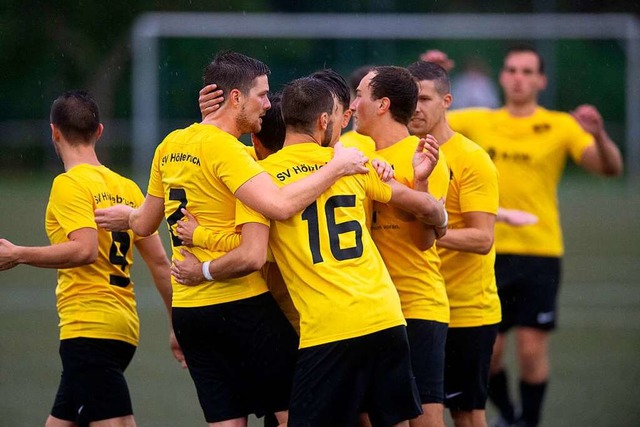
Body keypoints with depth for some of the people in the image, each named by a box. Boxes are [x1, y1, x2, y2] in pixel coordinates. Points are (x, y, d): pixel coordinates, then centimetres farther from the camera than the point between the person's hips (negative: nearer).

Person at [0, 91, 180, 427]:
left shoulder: (68, 184, -8)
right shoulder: (126, 187, 15)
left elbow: (86, 250, -21)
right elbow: (159, 261, 14)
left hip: (88, 330, -9)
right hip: (123, 327, 9)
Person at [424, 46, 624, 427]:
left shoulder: (560, 127, 0)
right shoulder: (478, 123, 7)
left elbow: (611, 167, -11)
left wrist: (598, 135, -31)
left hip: (539, 251, -2)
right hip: (488, 251, 2)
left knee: (533, 347, -5)